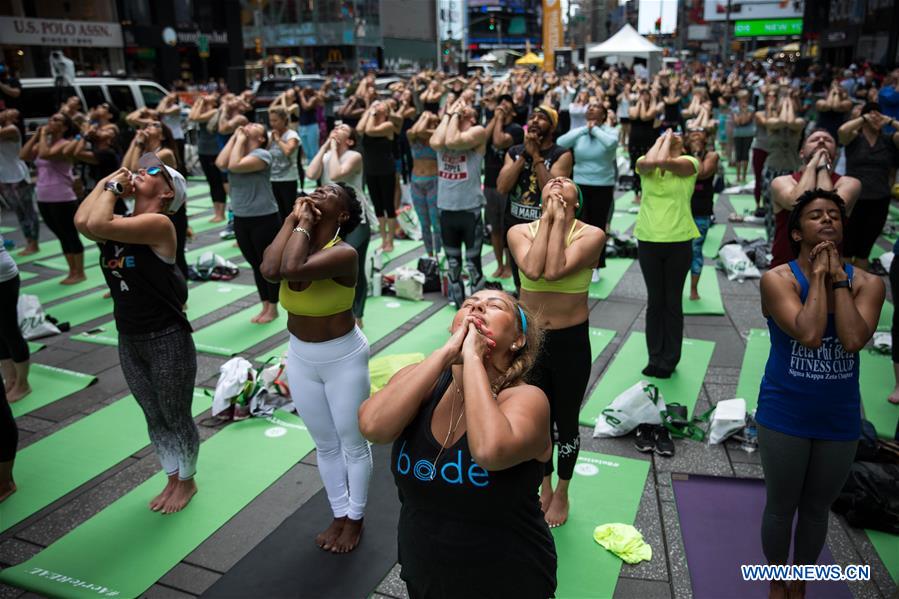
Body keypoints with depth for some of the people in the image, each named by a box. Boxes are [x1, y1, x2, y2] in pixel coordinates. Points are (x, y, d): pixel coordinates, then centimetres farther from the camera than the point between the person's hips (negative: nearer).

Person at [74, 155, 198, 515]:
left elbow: (97, 225, -28)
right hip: (129, 339, 7)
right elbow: (83, 222, -15)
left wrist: (112, 188, -13)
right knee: (154, 418, 20)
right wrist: (107, 184, -4)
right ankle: (173, 479, 38)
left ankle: (187, 482, 31)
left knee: (176, 417, 10)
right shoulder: (120, 222, 5)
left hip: (167, 339, -7)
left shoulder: (159, 224, -17)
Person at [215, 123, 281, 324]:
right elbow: (221, 163, -11)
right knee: (255, 264, 15)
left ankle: (273, 308, 18)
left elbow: (235, 166, -26)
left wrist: (241, 140, -14)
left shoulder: (263, 154, -12)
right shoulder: (237, 150, 10)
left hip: (264, 219, -7)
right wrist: (234, 137, -4)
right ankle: (265, 306, 27)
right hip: (240, 219, 7)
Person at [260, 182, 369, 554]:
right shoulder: (297, 240, -2)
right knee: (325, 445, 19)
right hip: (300, 357, 6)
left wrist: (305, 223, -24)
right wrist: (293, 219, -17)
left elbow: (293, 268, -40)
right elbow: (270, 270, -25)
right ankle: (339, 515, 38)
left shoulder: (344, 253, -22)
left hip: (343, 357, -6)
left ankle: (355, 519, 33)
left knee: (352, 443, 12)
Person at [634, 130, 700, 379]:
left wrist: (668, 139, -5)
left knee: (673, 302, 8)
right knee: (654, 300, 11)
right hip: (648, 240, 2)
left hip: (679, 241, -2)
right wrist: (660, 140, -3)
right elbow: (649, 162, -21)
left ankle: (669, 360, 19)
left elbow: (665, 162, -24)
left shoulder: (688, 163, -3)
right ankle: (655, 358, 22)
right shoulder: (644, 164, 4)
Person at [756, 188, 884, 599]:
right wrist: (819, 275, -21)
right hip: (784, 416, -3)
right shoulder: (777, 279, -15)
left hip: (840, 420, 3)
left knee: (817, 508, 20)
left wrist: (838, 278, -18)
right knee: (781, 507, 14)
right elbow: (810, 335, -29)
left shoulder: (867, 283, -6)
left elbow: (853, 340, -23)